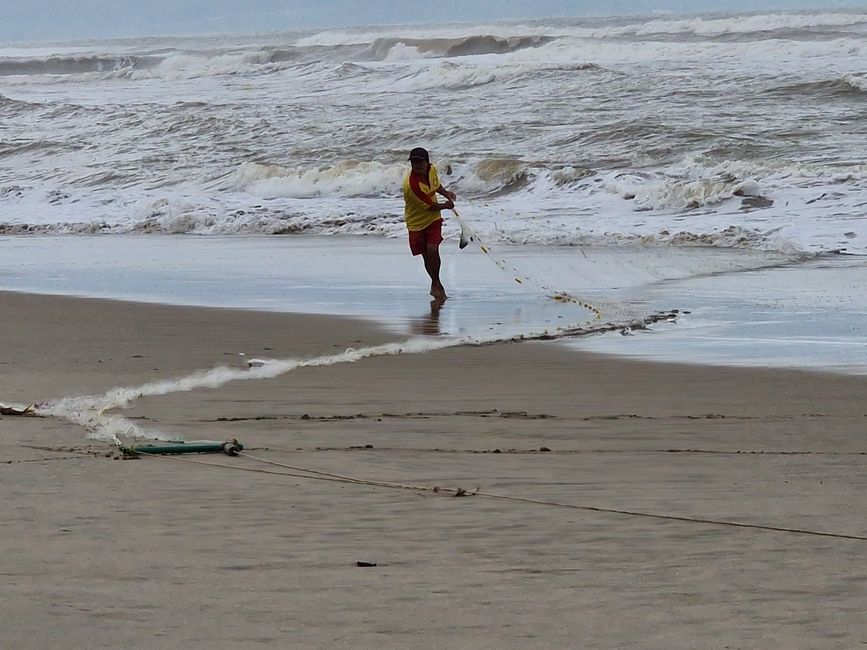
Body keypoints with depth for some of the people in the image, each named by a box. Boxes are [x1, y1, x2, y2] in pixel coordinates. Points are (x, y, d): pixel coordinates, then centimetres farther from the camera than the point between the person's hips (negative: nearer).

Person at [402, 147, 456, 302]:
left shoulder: (432, 170, -10)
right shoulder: (411, 184, -31)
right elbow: (431, 206, -20)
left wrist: (446, 193, 1)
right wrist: (447, 205, -4)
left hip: (433, 219, 3)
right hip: (417, 222, -3)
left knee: (432, 250, -12)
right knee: (426, 255, 2)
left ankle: (435, 284, 9)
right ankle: (437, 284, 25)